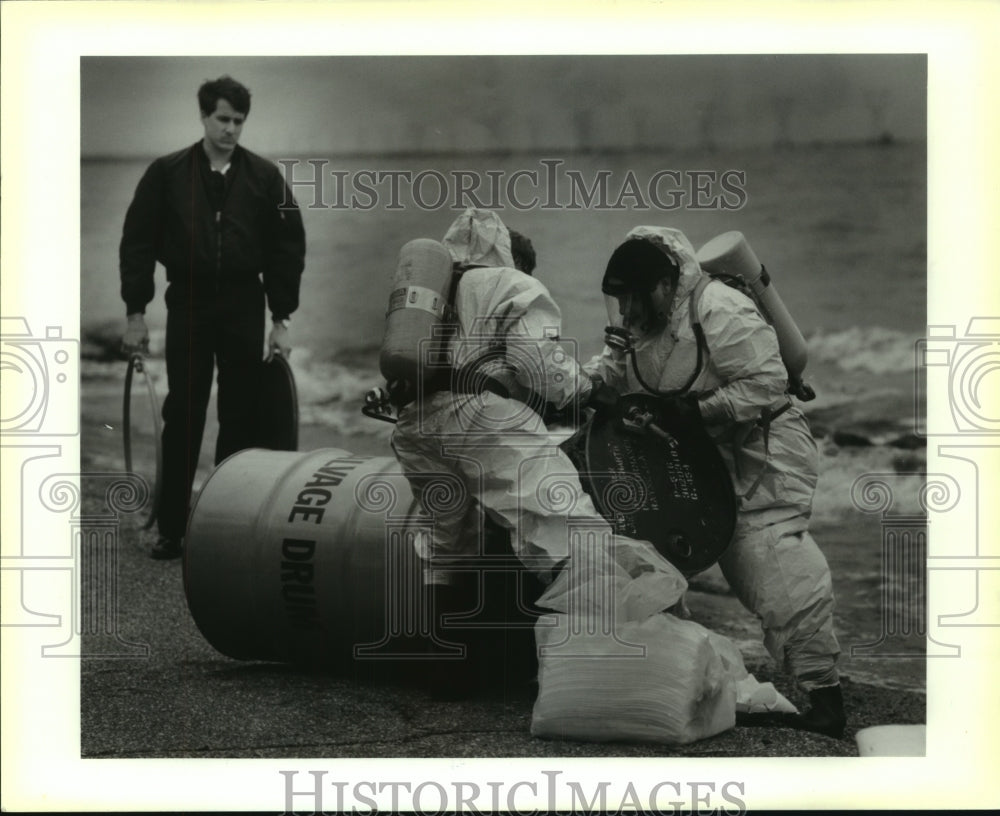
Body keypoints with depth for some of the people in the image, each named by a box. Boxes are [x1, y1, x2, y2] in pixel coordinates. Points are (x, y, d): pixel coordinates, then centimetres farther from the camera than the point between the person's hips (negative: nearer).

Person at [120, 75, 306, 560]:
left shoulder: (264, 178, 1)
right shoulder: (166, 174, -1)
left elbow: (287, 248, 3)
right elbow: (138, 242, 1)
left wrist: (281, 319, -1)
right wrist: (135, 312, -4)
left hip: (244, 309, 1)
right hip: (187, 307, -1)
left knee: (241, 417, 3)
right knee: (182, 416, 0)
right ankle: (171, 529, 5)